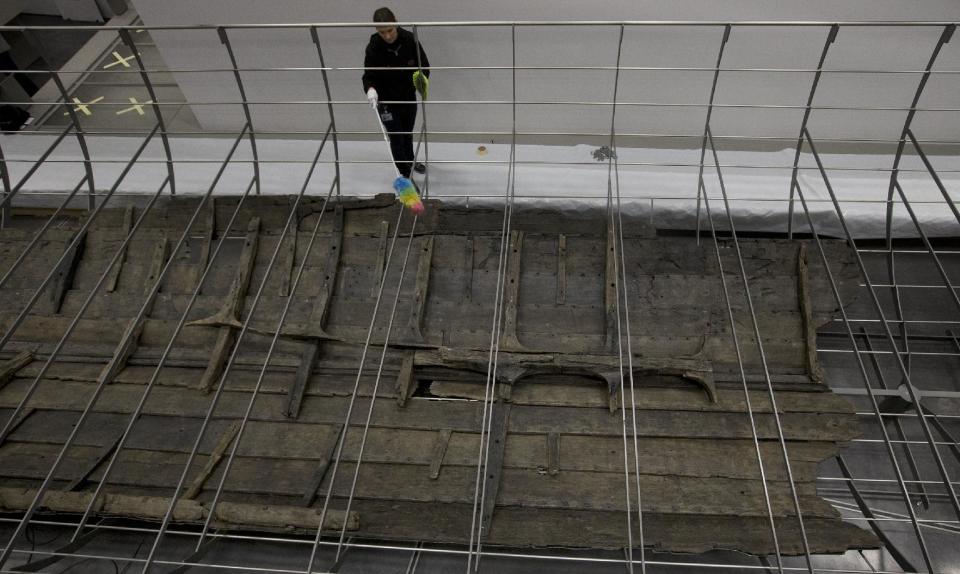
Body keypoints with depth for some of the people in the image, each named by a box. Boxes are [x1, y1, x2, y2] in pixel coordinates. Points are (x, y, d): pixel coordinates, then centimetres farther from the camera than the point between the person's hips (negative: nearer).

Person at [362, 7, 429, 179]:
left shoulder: (409, 39, -16)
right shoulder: (373, 47, -21)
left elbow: (424, 65, -5)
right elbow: (369, 75, -17)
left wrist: (423, 78, -27)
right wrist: (371, 89, -39)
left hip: (409, 96, 3)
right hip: (386, 100, -3)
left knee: (408, 133, 23)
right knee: (396, 137, -3)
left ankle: (410, 161, 49)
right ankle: (406, 173, 12)